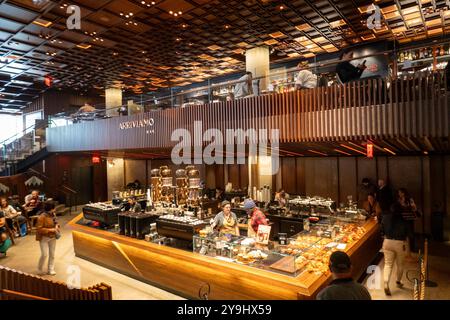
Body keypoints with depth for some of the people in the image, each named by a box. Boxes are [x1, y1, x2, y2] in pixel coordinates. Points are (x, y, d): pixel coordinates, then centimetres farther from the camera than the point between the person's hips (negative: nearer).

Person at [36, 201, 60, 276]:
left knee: (52, 254, 11)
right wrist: (49, 230, -25)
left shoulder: (53, 214, 0)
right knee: (45, 255, -6)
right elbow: (39, 229, -21)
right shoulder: (42, 217, -21)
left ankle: (51, 269, 24)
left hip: (53, 237, 6)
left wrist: (57, 226, -5)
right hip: (44, 238, -6)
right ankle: (40, 269, 21)